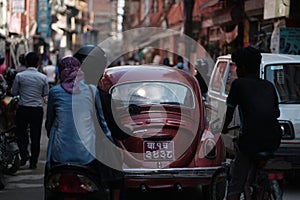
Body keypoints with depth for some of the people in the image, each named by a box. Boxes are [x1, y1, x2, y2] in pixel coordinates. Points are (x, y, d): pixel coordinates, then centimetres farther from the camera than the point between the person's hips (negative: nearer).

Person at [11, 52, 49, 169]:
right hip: (37, 110, 1)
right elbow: (45, 94, 7)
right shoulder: (43, 77, -4)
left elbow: (13, 92, 1)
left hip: (23, 109, -1)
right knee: (35, 136, 9)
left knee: (21, 133, 15)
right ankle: (33, 162, 13)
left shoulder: (19, 76, -7)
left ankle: (24, 153, -7)